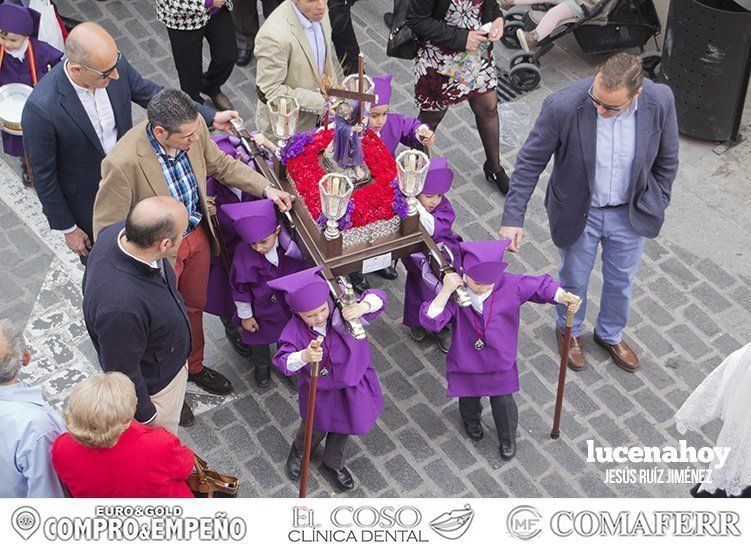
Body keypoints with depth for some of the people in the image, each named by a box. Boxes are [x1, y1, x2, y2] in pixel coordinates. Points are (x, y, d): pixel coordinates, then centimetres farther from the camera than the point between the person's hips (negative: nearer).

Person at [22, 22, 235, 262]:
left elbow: (151, 94, -3)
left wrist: (211, 117, -5)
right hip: (87, 204, -4)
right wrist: (68, 228, -10)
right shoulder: (41, 109, -36)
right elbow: (43, 176, -22)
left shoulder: (116, 65, -23)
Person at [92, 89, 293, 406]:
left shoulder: (193, 127, -20)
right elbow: (106, 229, -25)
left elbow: (219, 164, 2)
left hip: (197, 234, 6)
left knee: (194, 307, 29)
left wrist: (265, 188, -6)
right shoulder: (123, 164, -37)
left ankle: (193, 366, 58)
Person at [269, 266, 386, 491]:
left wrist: (362, 307, -48)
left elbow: (377, 297, -26)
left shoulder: (342, 309, -27)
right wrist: (304, 356, -55)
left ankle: (334, 464, 56)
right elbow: (282, 361, -35)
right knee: (316, 429, 23)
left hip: (352, 384, 2)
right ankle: (298, 453, 60)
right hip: (319, 390, -2)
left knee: (343, 426, 26)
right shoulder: (295, 330, -28)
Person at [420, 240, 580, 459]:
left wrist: (563, 297, -27)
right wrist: (446, 290, -43)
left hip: (500, 359, 0)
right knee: (469, 397, 24)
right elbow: (431, 321, -35)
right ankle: (471, 421, 62)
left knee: (503, 402, 14)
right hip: (466, 358, 0)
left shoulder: (511, 285, -22)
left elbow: (541, 286, -10)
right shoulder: (455, 293, -27)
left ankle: (508, 439, 46)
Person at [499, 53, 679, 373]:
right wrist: (512, 218, -21)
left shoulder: (660, 102, -25)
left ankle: (611, 334, 55)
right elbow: (529, 163, -19)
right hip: (578, 211, -2)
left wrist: (657, 206, 3)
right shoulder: (562, 107, -32)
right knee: (574, 278, 23)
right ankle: (569, 331, 55)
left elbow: (666, 160, -5)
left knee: (621, 280, 25)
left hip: (630, 212, 2)